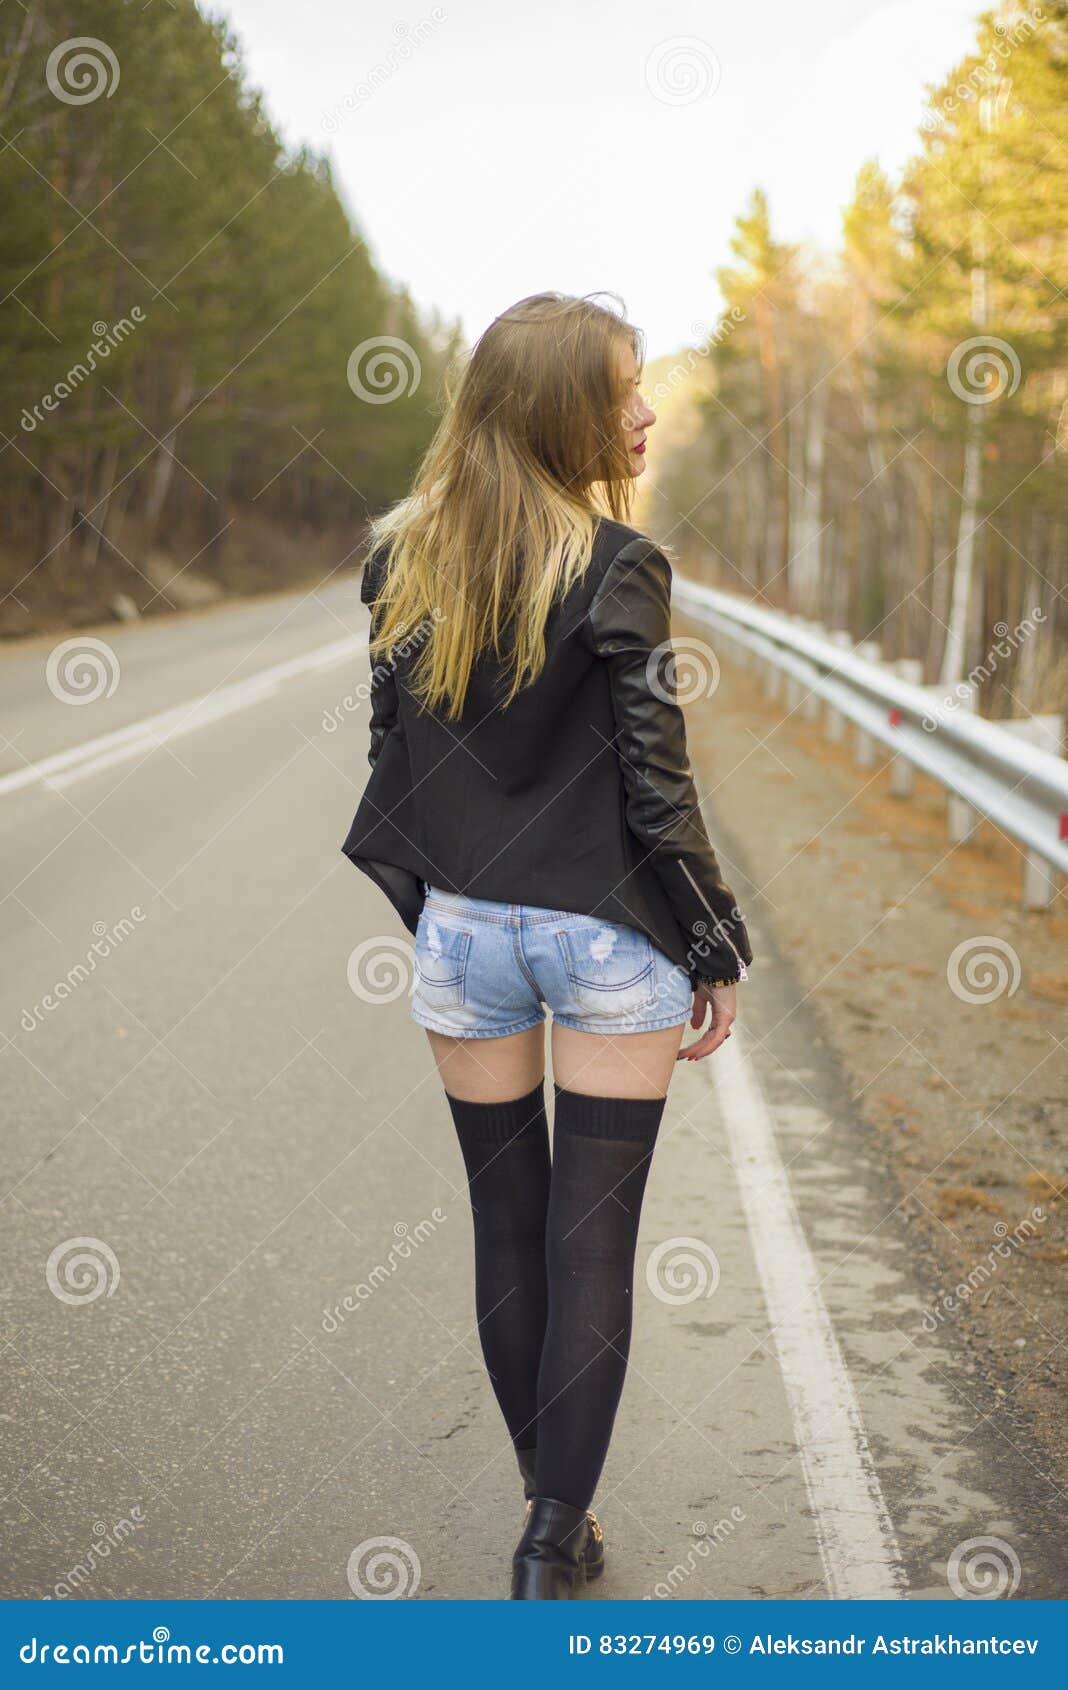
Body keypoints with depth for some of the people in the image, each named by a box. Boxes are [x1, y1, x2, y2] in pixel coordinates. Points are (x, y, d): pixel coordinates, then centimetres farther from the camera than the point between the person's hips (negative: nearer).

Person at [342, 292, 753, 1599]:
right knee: (594, 1241, 5)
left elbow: (393, 752, 6)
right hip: (609, 940, -4)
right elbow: (655, 787, -12)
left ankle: (551, 1507, 28)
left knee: (505, 1226, 15)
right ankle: (555, 1543, 9)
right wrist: (716, 953, -2)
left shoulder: (400, 559, 1)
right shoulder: (617, 568, -13)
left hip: (462, 930, 4)